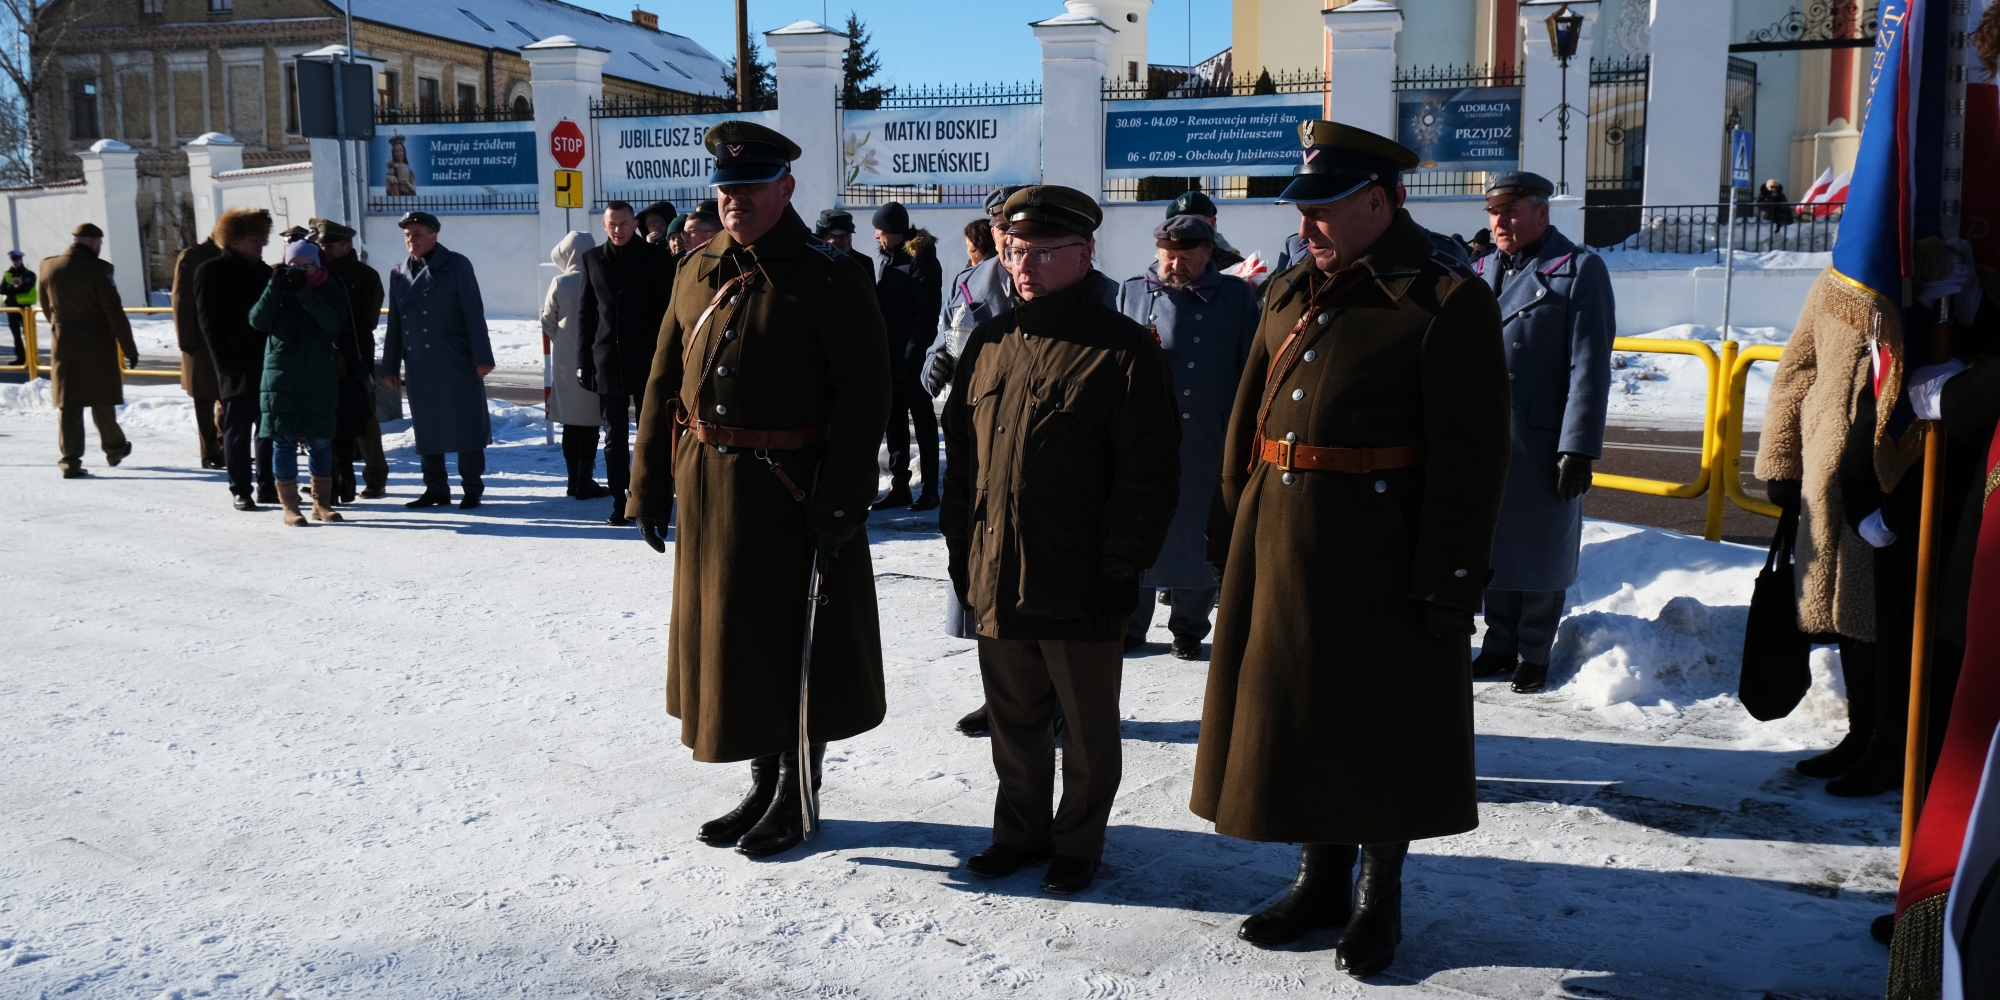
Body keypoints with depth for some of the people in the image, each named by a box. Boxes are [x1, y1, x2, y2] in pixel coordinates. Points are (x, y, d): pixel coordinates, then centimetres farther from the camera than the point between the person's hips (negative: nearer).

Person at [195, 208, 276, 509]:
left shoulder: (264, 272, 15)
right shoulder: (211, 272, -2)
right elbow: (210, 323, -7)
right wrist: (227, 363, -15)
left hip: (267, 362, 5)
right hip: (237, 367, -5)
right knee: (238, 430, 1)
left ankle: (267, 487, 17)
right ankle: (240, 490, 8)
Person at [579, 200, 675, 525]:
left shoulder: (656, 257, 0)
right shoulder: (593, 258, 8)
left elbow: (668, 309, -1)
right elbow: (585, 312, 9)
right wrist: (583, 360, 4)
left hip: (647, 358, -2)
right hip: (608, 360, 3)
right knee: (614, 437, 5)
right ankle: (620, 501, 10)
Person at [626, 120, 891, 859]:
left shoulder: (829, 280, -11)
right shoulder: (697, 274, 8)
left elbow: (863, 401, -14)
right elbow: (664, 385, 12)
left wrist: (838, 505, -18)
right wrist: (649, 486, 8)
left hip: (793, 492, -6)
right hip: (709, 490, 6)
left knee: (798, 646, 5)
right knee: (727, 638, 14)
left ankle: (797, 796, 22)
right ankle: (762, 787, 31)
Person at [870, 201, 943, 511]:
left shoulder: (921, 261, -12)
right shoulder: (889, 258, 12)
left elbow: (926, 313, -16)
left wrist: (913, 355, -19)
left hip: (913, 357, -8)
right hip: (890, 355, 8)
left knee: (923, 421, 1)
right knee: (894, 421, 10)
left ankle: (930, 489, 7)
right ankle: (899, 486, 17)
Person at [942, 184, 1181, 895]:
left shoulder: (1125, 351, -10)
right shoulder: (990, 343, 9)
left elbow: (1149, 476, -13)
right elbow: (960, 449, 15)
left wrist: (1118, 569, -15)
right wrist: (961, 544, 9)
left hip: (1082, 590, -5)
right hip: (995, 581, 6)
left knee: (1087, 730, 12)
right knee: (1013, 719, 19)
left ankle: (1078, 844, 30)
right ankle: (1021, 832, 36)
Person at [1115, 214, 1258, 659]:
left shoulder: (1237, 296, 4)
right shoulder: (1132, 292, 9)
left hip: (1208, 443, -1)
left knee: (1198, 534, 6)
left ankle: (1188, 628, 21)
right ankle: (1129, 625, 18)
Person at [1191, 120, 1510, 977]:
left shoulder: (1447, 302, -9)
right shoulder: (1289, 295, 10)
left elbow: (1471, 456, -12)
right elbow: (1246, 424, 14)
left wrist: (1450, 580, -15)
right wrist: (1231, 535, 11)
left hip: (1382, 556, -6)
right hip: (1281, 547, 6)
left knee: (1382, 725, 7)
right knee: (1296, 713, 15)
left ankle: (1380, 895, 26)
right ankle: (1321, 878, 33)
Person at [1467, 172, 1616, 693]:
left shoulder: (1578, 269, -5)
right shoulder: (1481, 271, 12)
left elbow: (1589, 366, -11)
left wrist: (1579, 446, -16)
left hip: (1542, 438, -5)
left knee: (1540, 548, 6)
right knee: (1491, 544, 12)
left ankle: (1533, 653, 19)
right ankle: (1499, 642, 26)